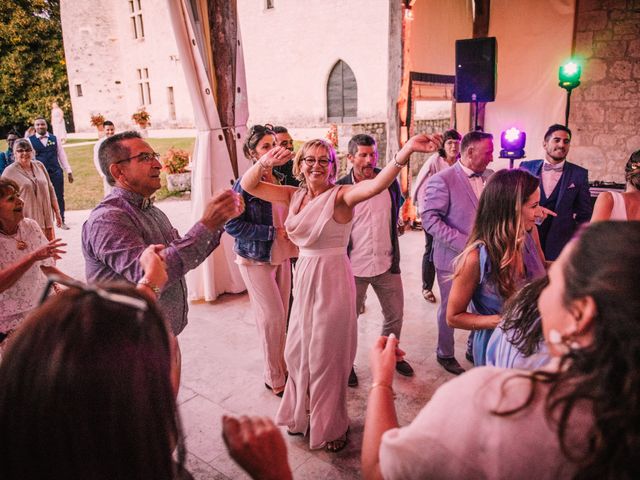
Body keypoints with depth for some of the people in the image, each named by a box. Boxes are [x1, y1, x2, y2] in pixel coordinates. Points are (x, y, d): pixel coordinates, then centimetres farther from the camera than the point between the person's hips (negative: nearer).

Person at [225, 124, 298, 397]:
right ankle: (274, 378, 18)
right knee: (273, 317, -1)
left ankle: (281, 368, 30)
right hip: (255, 259, -6)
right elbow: (232, 224, -17)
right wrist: (273, 233, -19)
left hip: (281, 257, 6)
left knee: (281, 316, 12)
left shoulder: (281, 181, 5)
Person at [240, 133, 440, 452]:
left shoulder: (339, 195, -14)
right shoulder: (294, 195, 5)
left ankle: (331, 426, 34)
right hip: (304, 277, 6)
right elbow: (248, 186, 5)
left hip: (331, 279, -6)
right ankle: (303, 414, 45)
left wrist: (407, 150, -47)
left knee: (326, 357, 8)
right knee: (298, 352, 19)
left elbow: (374, 186, -33)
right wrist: (265, 162, -15)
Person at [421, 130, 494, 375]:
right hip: (453, 258, -5)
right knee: (450, 309, 11)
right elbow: (429, 219, -19)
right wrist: (464, 243, -23)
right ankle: (445, 354, 32)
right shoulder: (442, 180, -15)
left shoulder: (490, 177, 5)